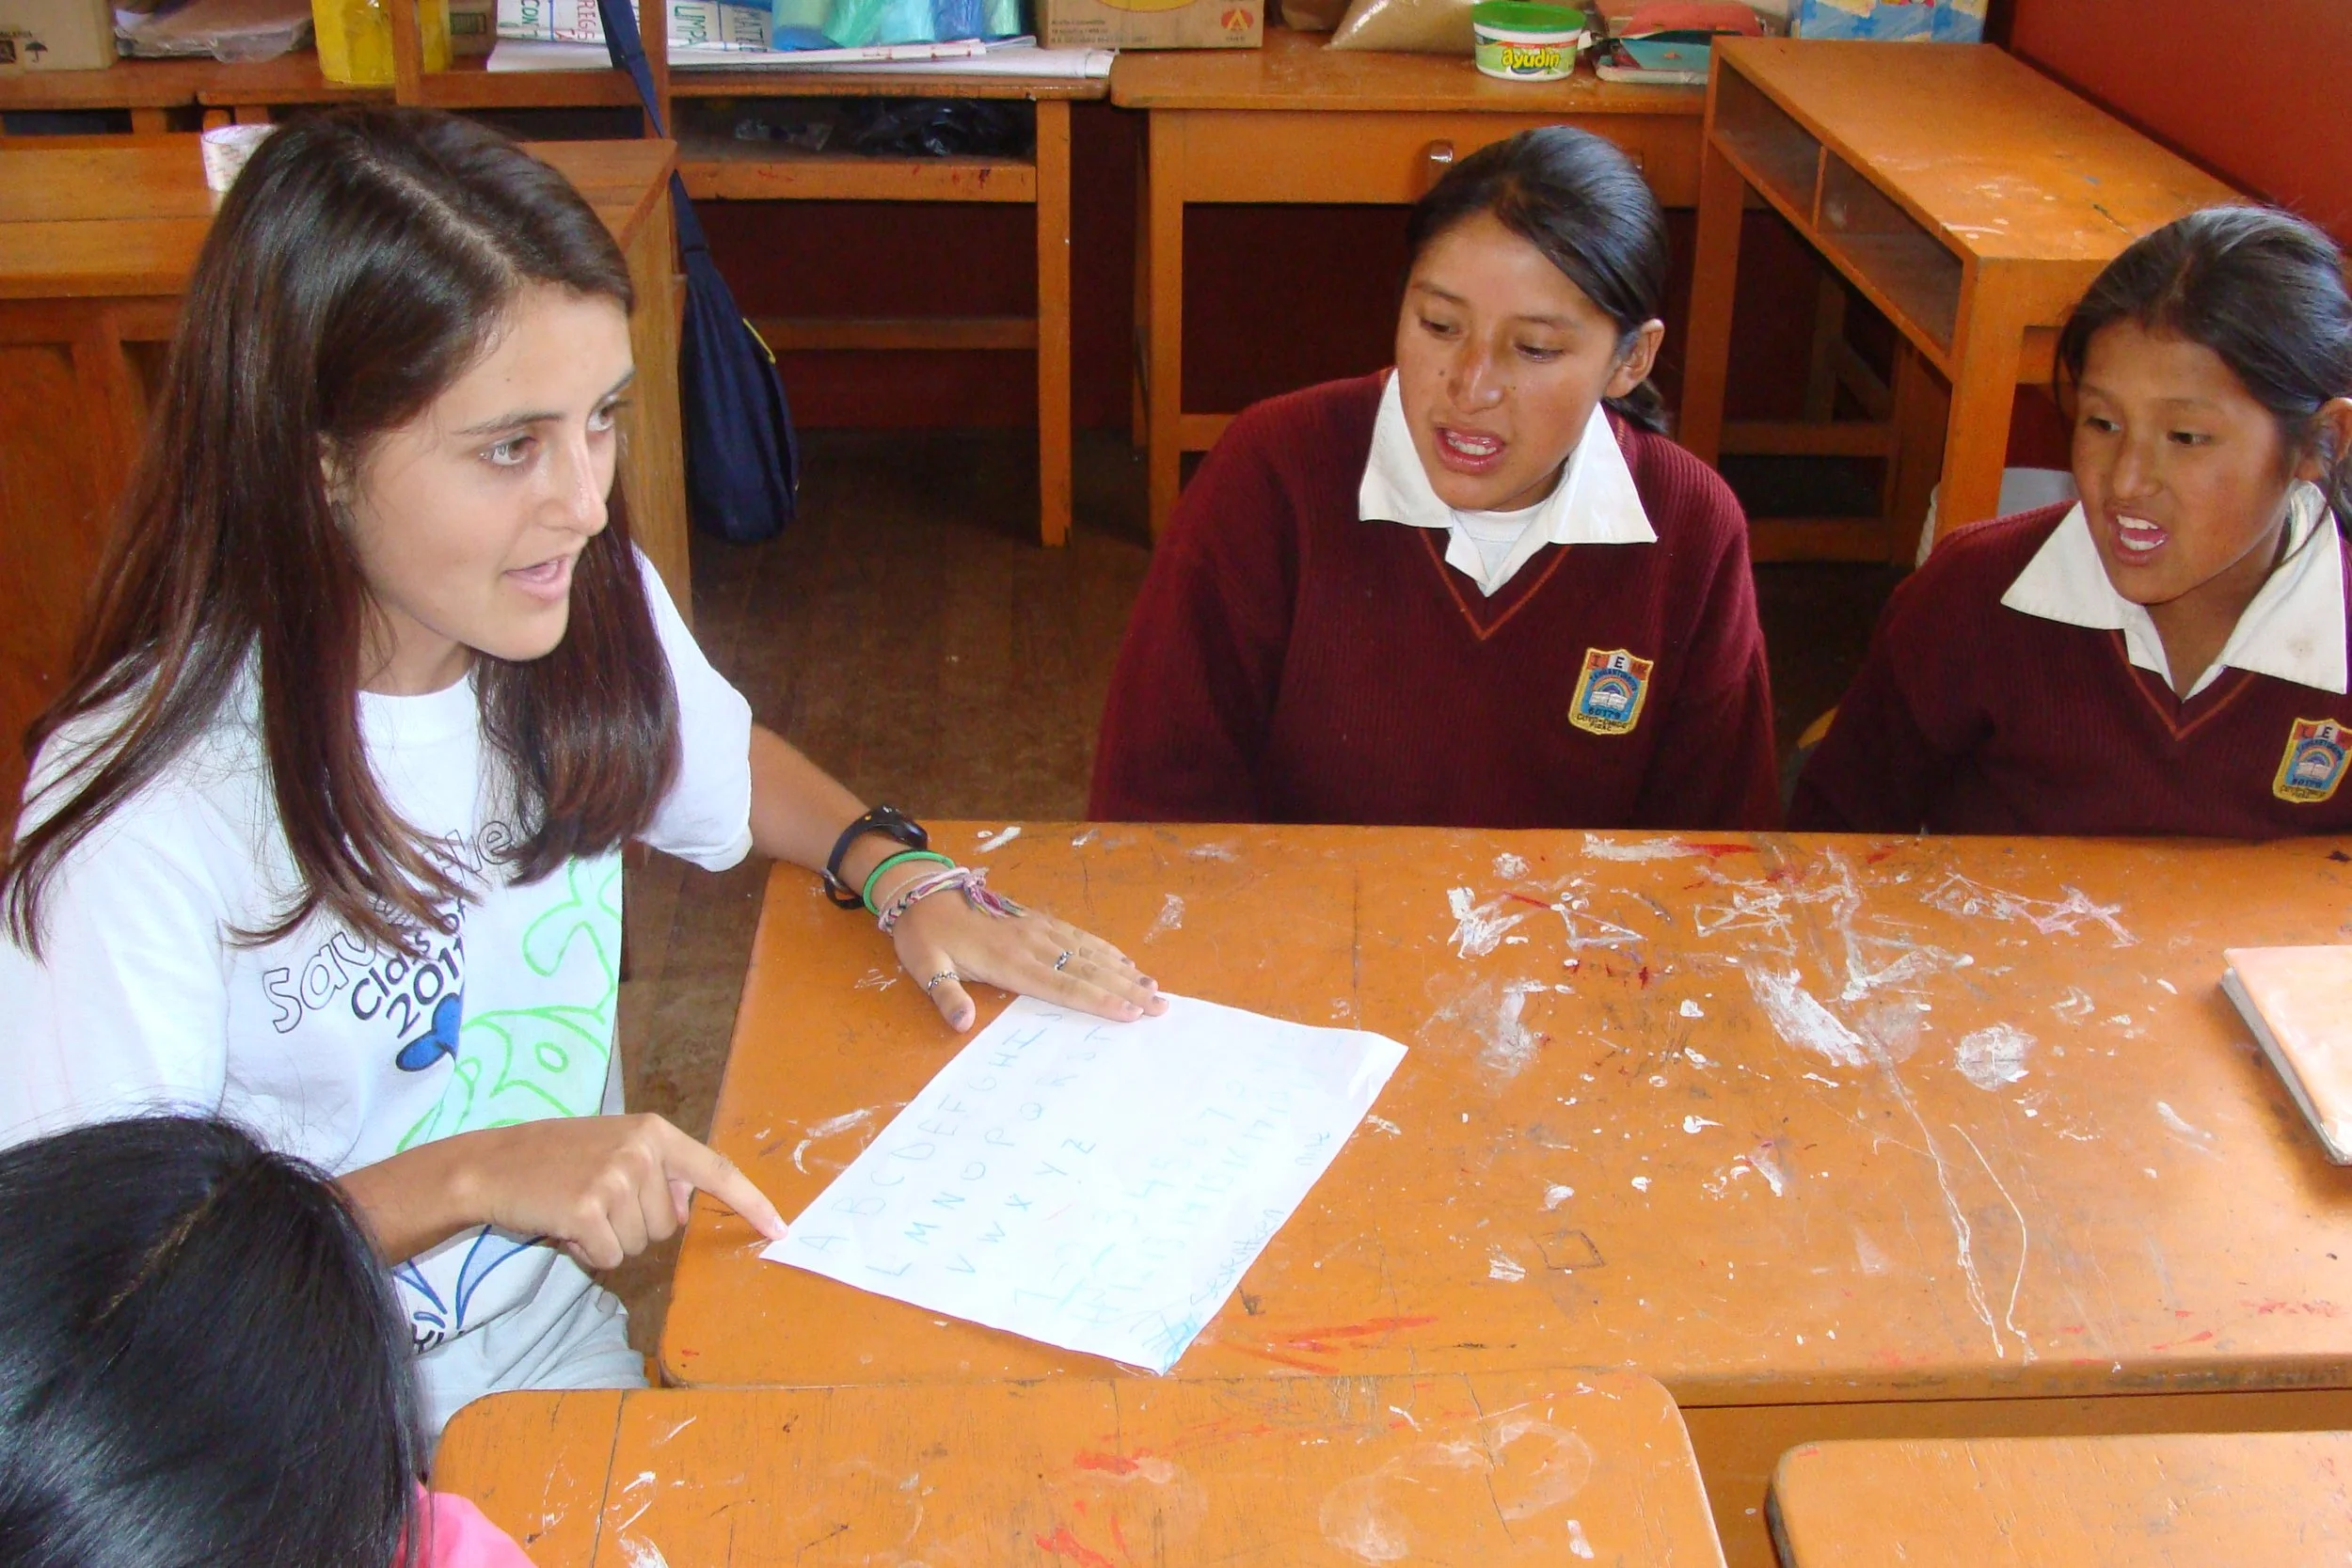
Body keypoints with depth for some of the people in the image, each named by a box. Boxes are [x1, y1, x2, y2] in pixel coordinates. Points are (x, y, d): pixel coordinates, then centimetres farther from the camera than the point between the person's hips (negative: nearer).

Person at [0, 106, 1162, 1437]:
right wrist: (472, 1176, -27)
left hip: (563, 1346, 6)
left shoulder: (591, 605, -6)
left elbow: (721, 759, 17)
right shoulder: (146, 809, -24)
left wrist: (899, 872, -1)